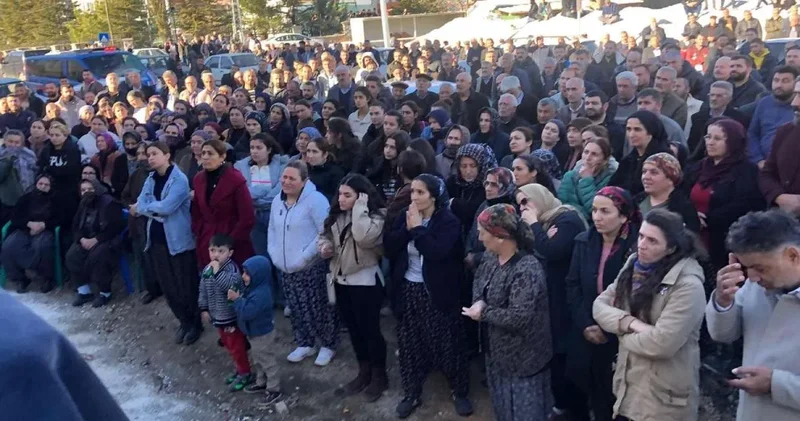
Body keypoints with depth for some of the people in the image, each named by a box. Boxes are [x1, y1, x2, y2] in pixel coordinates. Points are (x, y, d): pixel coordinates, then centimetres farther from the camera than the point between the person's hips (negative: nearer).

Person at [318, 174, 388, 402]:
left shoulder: (376, 215, -16)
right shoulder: (337, 214, 4)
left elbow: (364, 237, -36)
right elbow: (325, 234, 17)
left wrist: (360, 207, -27)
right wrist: (324, 245, -6)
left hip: (365, 281, -7)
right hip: (341, 280, 7)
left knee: (370, 329, 4)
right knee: (353, 329, 18)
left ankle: (379, 376, 23)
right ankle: (364, 372, 35)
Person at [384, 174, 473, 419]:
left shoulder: (449, 221, -12)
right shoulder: (405, 217, 4)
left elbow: (437, 252, -27)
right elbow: (388, 248, -5)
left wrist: (418, 228, -20)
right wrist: (407, 227, -16)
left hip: (437, 293, -4)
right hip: (408, 291, 5)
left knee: (447, 344, 6)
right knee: (409, 345, 13)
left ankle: (460, 392, 26)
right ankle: (411, 394, 30)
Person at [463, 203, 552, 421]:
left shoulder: (527, 270, -29)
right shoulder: (491, 259, 0)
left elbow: (519, 317, -33)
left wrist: (484, 312, -21)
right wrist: (478, 303, -12)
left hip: (522, 359, -9)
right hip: (498, 352, 9)